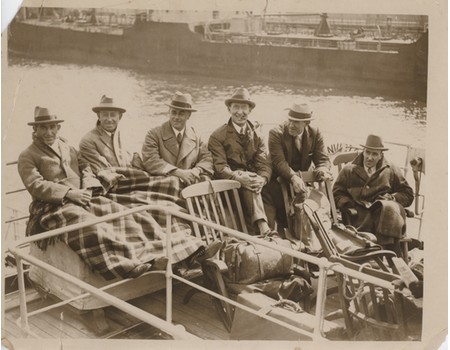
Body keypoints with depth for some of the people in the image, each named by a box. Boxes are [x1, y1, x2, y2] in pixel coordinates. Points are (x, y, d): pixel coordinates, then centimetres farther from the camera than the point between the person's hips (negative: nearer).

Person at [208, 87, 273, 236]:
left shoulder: (257, 136, 14)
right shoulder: (217, 137, 2)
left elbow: (264, 164, 1)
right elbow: (220, 167, -10)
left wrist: (262, 179, -23)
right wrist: (238, 177, -30)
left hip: (253, 179, 4)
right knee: (247, 186, -34)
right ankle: (262, 226, -47)